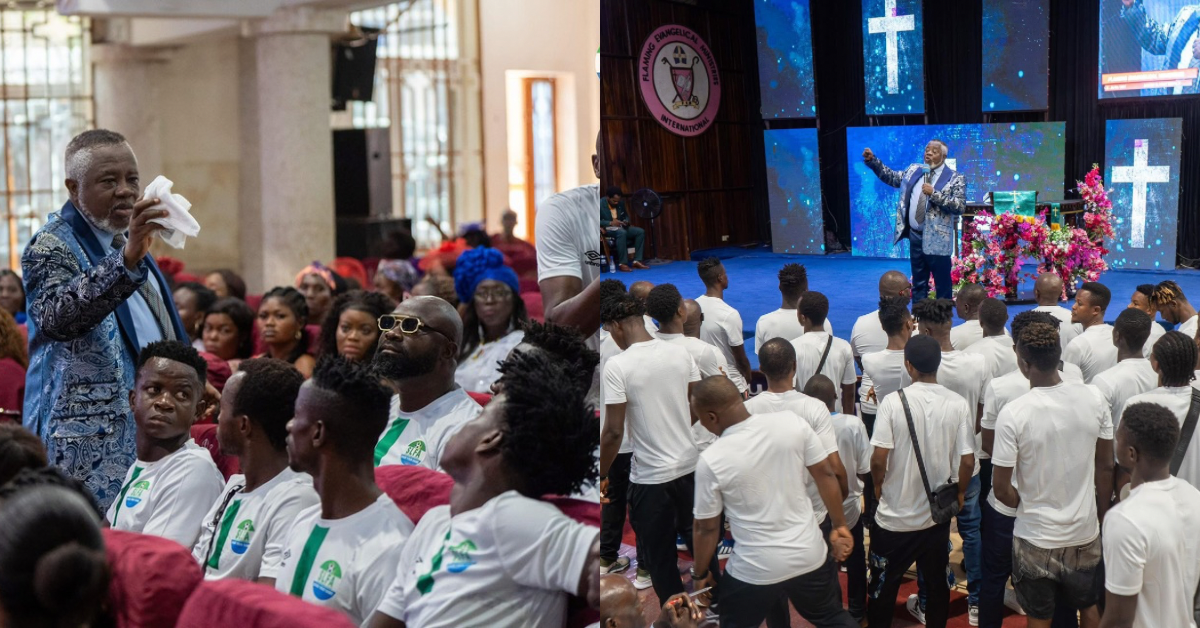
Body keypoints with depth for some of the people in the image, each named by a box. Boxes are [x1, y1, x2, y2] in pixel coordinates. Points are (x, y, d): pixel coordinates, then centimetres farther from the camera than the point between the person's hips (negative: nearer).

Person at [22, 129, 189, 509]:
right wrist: (127, 259, -41)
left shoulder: (125, 239, 17)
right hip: (92, 439, -8)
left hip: (149, 425, 8)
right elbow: (55, 317, -31)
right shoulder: (53, 247, -9)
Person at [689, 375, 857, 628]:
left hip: (755, 570, -3)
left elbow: (708, 528, -7)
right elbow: (825, 474, -3)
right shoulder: (791, 423, -12)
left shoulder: (711, 461, -17)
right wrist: (839, 526, 10)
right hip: (810, 555, 3)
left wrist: (701, 574, 9)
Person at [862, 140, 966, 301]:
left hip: (937, 240, -5)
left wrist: (934, 194, -22)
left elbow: (960, 207, -15)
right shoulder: (914, 170, 10)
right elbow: (892, 177, 16)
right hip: (915, 235, 5)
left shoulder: (955, 179, -6)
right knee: (918, 282, 14)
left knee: (942, 284, 2)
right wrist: (872, 160, 5)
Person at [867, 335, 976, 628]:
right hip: (939, 514, 3)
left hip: (895, 516, -2)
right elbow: (967, 460, -8)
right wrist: (959, 493, 11)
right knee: (937, 584, 18)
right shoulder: (958, 405, -9)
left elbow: (878, 459, -18)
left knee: (883, 587, 14)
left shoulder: (893, 402, -17)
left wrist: (878, 485, 2)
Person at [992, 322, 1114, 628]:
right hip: (1085, 534, 3)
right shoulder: (1093, 399, -11)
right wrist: (1101, 517, 14)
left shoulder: (1013, 414, -22)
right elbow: (1105, 468, 0)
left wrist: (1027, 506, 5)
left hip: (1036, 538, -3)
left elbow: (1001, 489, -16)